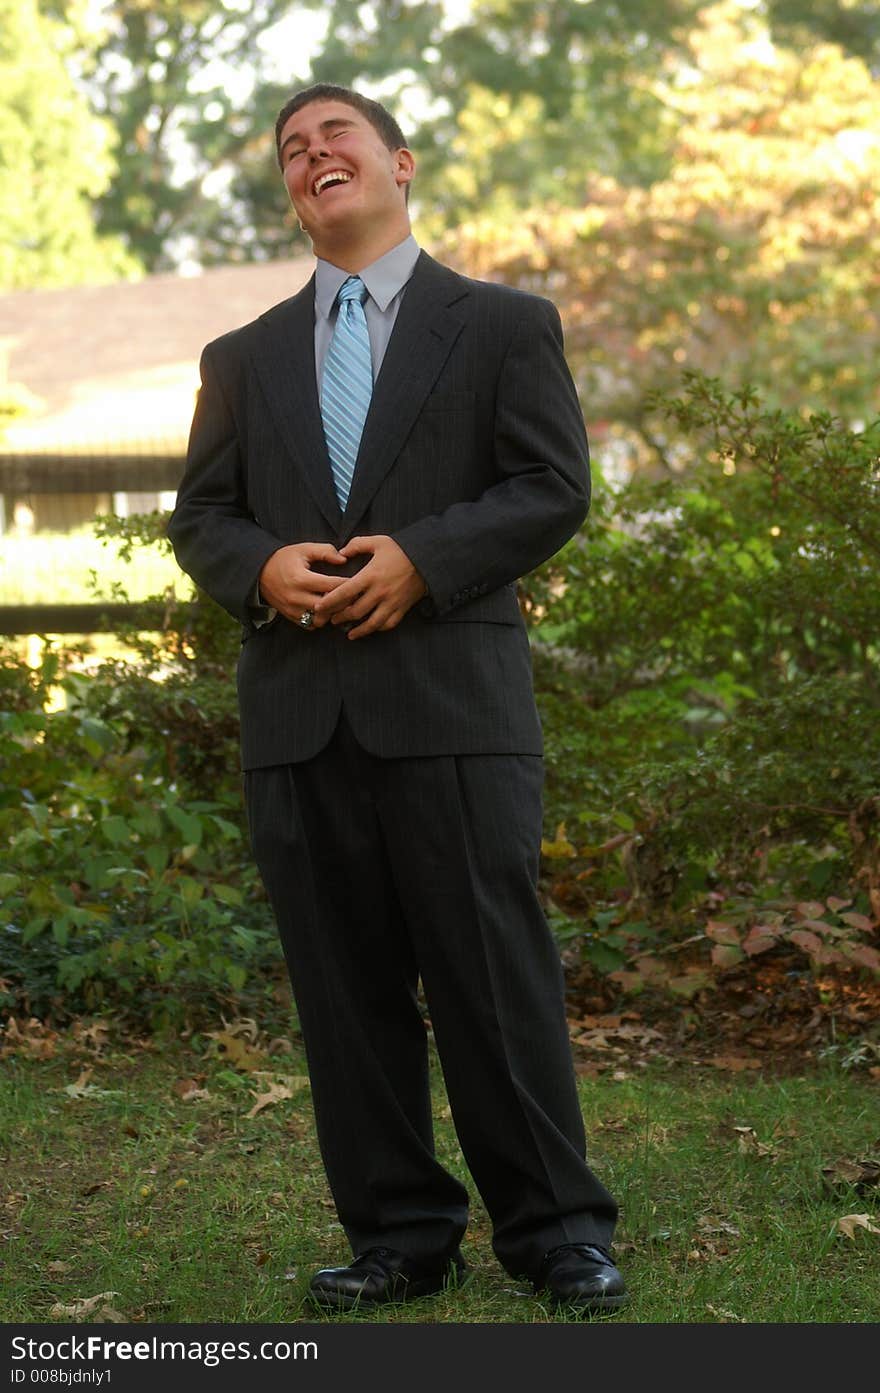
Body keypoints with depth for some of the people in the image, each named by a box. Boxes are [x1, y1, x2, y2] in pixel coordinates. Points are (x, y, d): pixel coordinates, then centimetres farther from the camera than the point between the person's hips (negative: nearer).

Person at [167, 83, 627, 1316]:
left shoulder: (505, 325, 10)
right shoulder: (244, 360, 20)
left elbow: (553, 489, 0)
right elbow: (199, 518, 15)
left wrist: (420, 559, -14)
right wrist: (263, 569, -8)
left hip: (451, 700, -3)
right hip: (297, 711, 4)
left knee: (495, 972, -4)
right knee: (345, 987, 3)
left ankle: (556, 1233, 6)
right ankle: (400, 1237, 12)